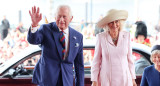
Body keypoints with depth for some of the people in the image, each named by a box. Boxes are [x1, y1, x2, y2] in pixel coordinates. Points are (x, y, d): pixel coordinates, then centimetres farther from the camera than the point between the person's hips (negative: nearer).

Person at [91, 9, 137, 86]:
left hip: (124, 79, 2)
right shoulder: (101, 37, -3)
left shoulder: (126, 36, 2)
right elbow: (96, 60, 2)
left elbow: (129, 58, 9)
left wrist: (133, 79, 9)